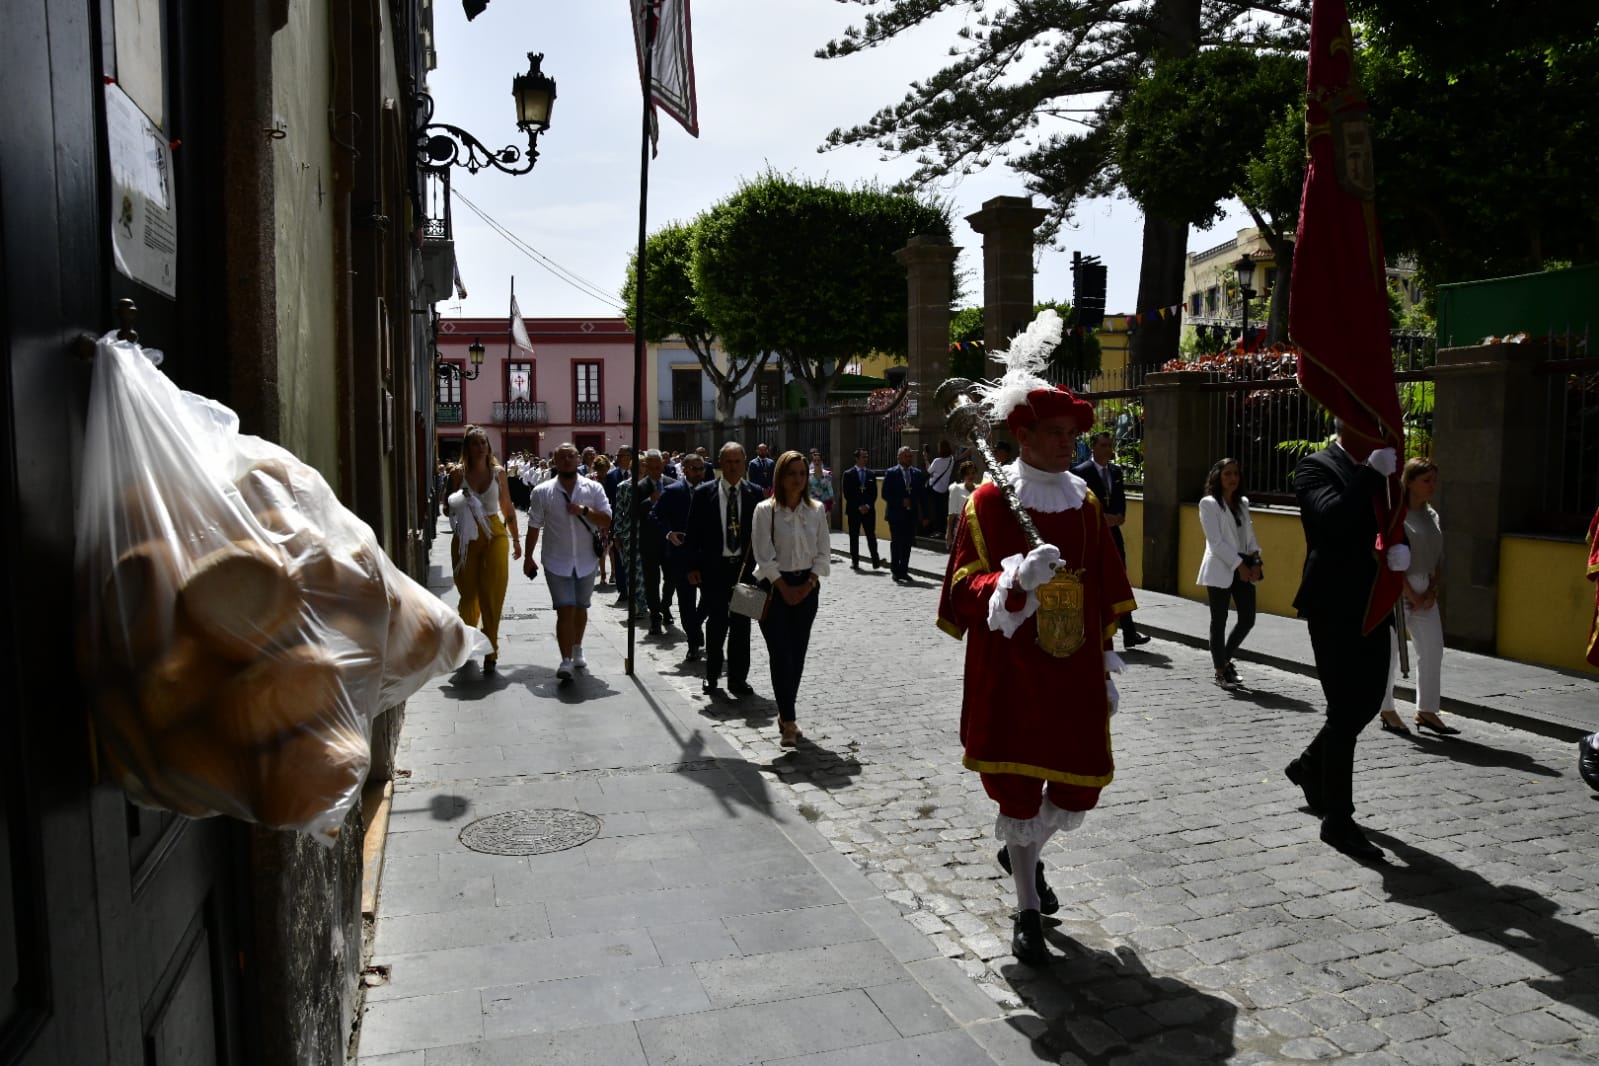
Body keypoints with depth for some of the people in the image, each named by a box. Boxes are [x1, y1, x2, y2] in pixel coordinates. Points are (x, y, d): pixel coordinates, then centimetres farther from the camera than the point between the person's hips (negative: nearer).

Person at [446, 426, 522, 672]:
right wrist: (458, 505, -15)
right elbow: (451, 507, 8)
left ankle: (490, 651, 4)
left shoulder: (498, 472, 2)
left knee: (492, 595, -4)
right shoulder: (459, 473, 1)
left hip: (494, 535, 0)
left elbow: (508, 507, 9)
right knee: (468, 592, 8)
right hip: (466, 536, 0)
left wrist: (516, 539, 12)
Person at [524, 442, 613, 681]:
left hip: (586, 561, 2)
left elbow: (607, 522, -6)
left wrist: (585, 510, -20)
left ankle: (577, 651, 36)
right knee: (565, 611, -10)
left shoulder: (594, 489, -2)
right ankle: (566, 660, -9)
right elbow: (534, 526, 3)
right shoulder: (542, 491, -3)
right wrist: (528, 557, 6)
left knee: (580, 608, 17)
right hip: (557, 563, -2)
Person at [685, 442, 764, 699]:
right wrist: (693, 567, -5)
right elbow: (693, 533, 0)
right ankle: (712, 675, 23)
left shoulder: (756, 493, 2)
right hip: (714, 567, -1)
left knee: (741, 624, 6)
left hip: (745, 566, 1)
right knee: (716, 623, 7)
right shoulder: (704, 493, -1)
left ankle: (738, 678, 16)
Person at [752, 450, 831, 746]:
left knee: (797, 655, 8)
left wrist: (809, 584, -6)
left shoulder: (816, 511, 3)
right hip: (775, 587, -4)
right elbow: (763, 556, -9)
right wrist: (784, 588, -11)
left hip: (806, 586, 4)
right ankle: (788, 722, -5)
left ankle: (785, 714, 22)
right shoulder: (765, 510, -7)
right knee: (781, 655, -8)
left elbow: (823, 552, 5)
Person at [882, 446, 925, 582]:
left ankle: (903, 570, 13)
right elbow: (885, 494, -6)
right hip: (896, 514, -3)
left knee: (908, 543, 5)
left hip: (911, 513, 3)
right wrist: (901, 501, -13)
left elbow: (921, 492, 11)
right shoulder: (891, 473, -2)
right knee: (896, 542, -2)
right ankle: (895, 570, 7)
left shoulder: (917, 473, 9)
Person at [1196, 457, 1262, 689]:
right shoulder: (1208, 503, -6)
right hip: (1220, 568, -6)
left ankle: (1225, 659, 26)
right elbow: (1216, 541, -12)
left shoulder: (1243, 503, 14)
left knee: (1247, 619, 5)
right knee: (1219, 621, 1)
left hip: (1244, 568, 6)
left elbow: (1250, 535, 14)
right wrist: (1239, 565, -15)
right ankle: (1221, 672, 9)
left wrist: (1256, 560, -2)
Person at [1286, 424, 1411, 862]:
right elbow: (1333, 517, -28)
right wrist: (1372, 473, -21)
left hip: (1371, 606, 8)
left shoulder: (1375, 473, 13)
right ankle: (1338, 822, 9)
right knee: (1345, 713, -2)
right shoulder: (1316, 467, -10)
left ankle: (1310, 765, 39)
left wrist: (1400, 547, -7)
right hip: (1335, 608, -8)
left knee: (1368, 701, 15)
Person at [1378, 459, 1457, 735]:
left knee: (1433, 650, 6)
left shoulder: (1432, 516, 11)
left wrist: (1432, 592, -1)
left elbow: (1439, 559, 13)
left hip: (1425, 591, 7)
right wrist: (1411, 595, -13)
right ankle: (1388, 710, 13)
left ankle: (1427, 711, 16)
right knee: (1390, 651, 1)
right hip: (1395, 589, -7)